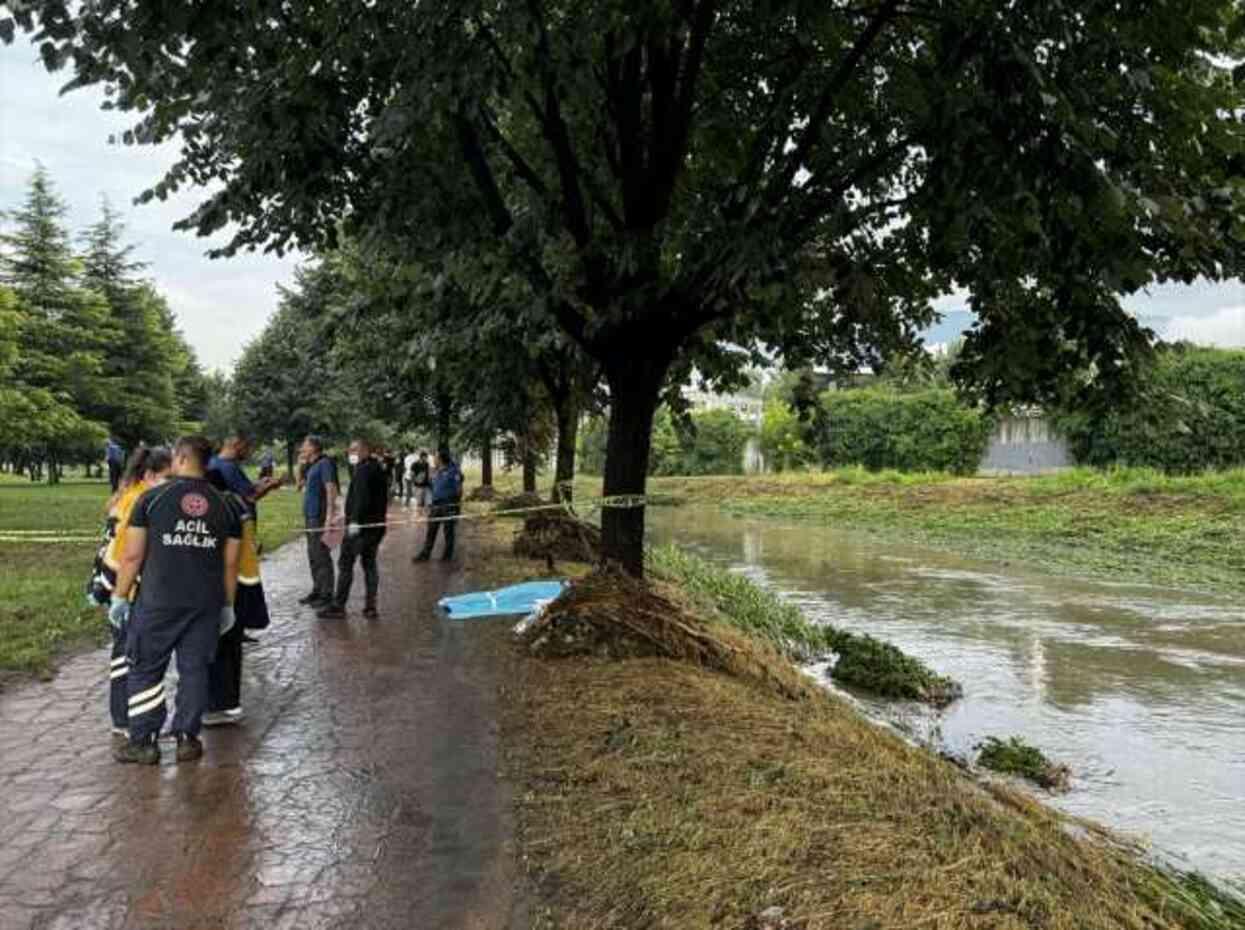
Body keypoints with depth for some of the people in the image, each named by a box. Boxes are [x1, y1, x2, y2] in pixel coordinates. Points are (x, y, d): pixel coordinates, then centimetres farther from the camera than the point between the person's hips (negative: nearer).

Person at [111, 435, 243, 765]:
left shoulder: (152, 498, -4)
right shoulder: (225, 505, 5)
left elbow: (132, 556, -4)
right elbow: (230, 563, 7)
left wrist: (120, 596, 7)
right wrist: (228, 605, 16)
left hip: (158, 601, -2)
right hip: (206, 603, 3)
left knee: (145, 669, 10)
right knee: (194, 669, 11)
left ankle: (144, 741, 13)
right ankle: (187, 738, 16)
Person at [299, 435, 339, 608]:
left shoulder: (325, 464, -13)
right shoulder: (313, 466, 16)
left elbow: (331, 490, -19)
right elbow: (302, 484, 25)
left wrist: (329, 518, -25)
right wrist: (303, 464, 13)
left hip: (319, 517, -10)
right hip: (310, 516, 10)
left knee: (321, 556, -6)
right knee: (313, 555, 15)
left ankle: (326, 595, -1)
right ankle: (317, 590, 24)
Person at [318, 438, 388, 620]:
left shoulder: (363, 469, -14)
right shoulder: (378, 468, 15)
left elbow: (361, 497, -25)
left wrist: (354, 520, -27)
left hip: (360, 525, -9)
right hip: (376, 525, 9)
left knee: (345, 564, -2)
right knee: (369, 564, 12)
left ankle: (338, 606, 1)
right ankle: (371, 606, 13)